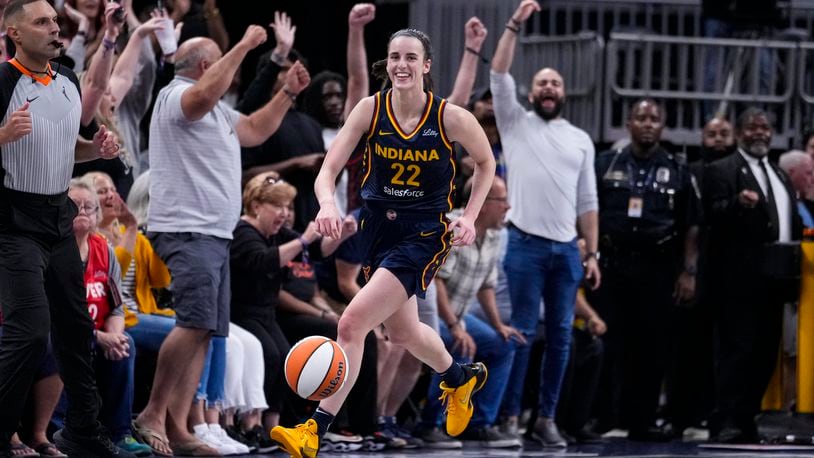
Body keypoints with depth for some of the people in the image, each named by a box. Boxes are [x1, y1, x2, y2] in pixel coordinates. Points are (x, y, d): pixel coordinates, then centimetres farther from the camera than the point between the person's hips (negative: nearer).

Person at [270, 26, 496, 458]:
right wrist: (328, 205, -36)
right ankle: (461, 378, 55)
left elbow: (486, 163, 5)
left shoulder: (450, 118, -15)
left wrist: (469, 218, -6)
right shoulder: (371, 109, -10)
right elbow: (328, 170, -14)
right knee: (402, 331, 24)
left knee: (351, 323, -19)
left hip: (423, 235, -5)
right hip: (378, 227, 5)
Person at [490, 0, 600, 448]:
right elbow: (498, 76, -6)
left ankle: (547, 417, 8)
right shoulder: (516, 123, 7)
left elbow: (587, 202, 13)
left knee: (560, 335, 3)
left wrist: (592, 253, 6)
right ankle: (509, 415, -3)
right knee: (522, 332, -6)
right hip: (526, 245, -3)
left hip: (566, 249, 3)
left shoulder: (580, 139, 14)